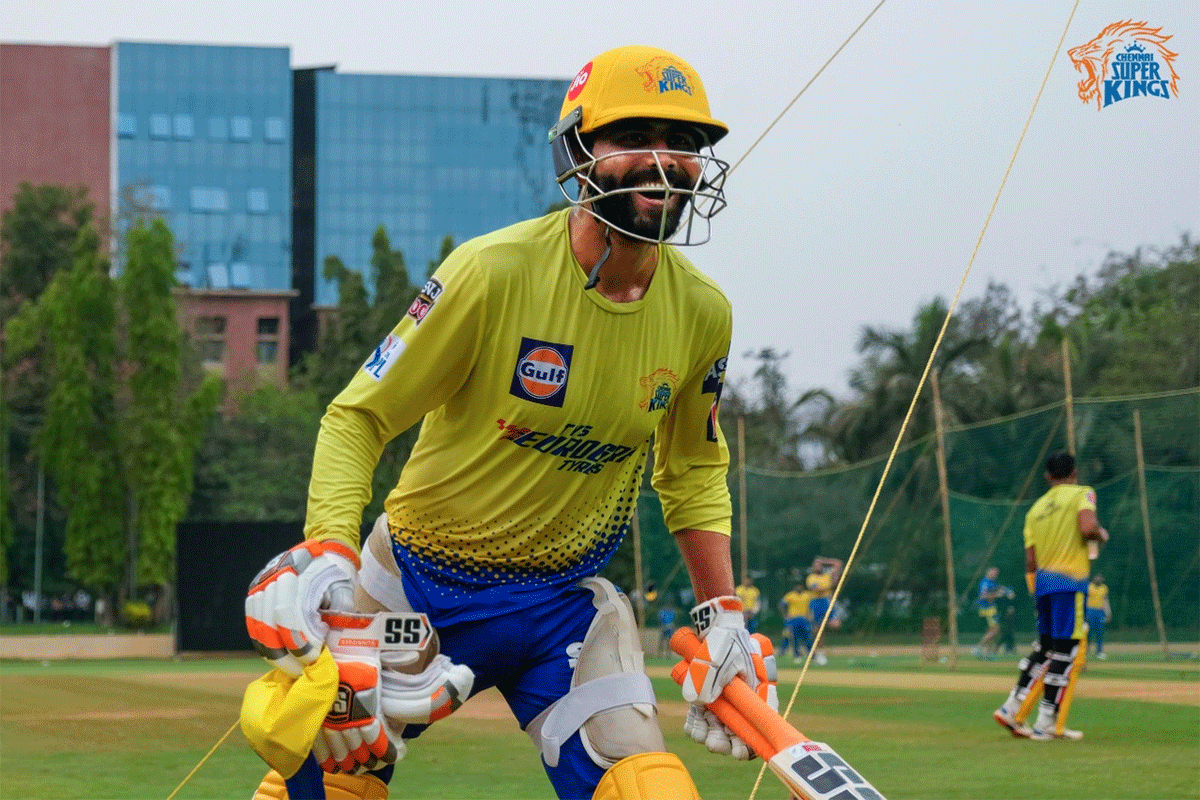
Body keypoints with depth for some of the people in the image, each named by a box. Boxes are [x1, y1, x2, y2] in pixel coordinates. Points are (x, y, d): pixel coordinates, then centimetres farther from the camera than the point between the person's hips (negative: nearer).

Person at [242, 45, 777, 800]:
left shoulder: (702, 312, -5)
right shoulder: (493, 272, -20)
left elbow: (693, 468, 12)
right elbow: (359, 417, -13)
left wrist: (722, 613, 3)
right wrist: (328, 552, -28)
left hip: (564, 602, 3)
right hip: (420, 584, -3)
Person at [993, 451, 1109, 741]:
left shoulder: (1036, 508, 17)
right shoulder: (1082, 494, 1)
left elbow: (1030, 561, 13)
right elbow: (1088, 528, -19)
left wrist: (1036, 592, 21)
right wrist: (1102, 534, 3)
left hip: (1042, 579, 7)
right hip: (1069, 580, -7)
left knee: (1045, 648, 18)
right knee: (1064, 650, -4)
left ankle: (1011, 709, 12)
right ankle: (1046, 723, -7)